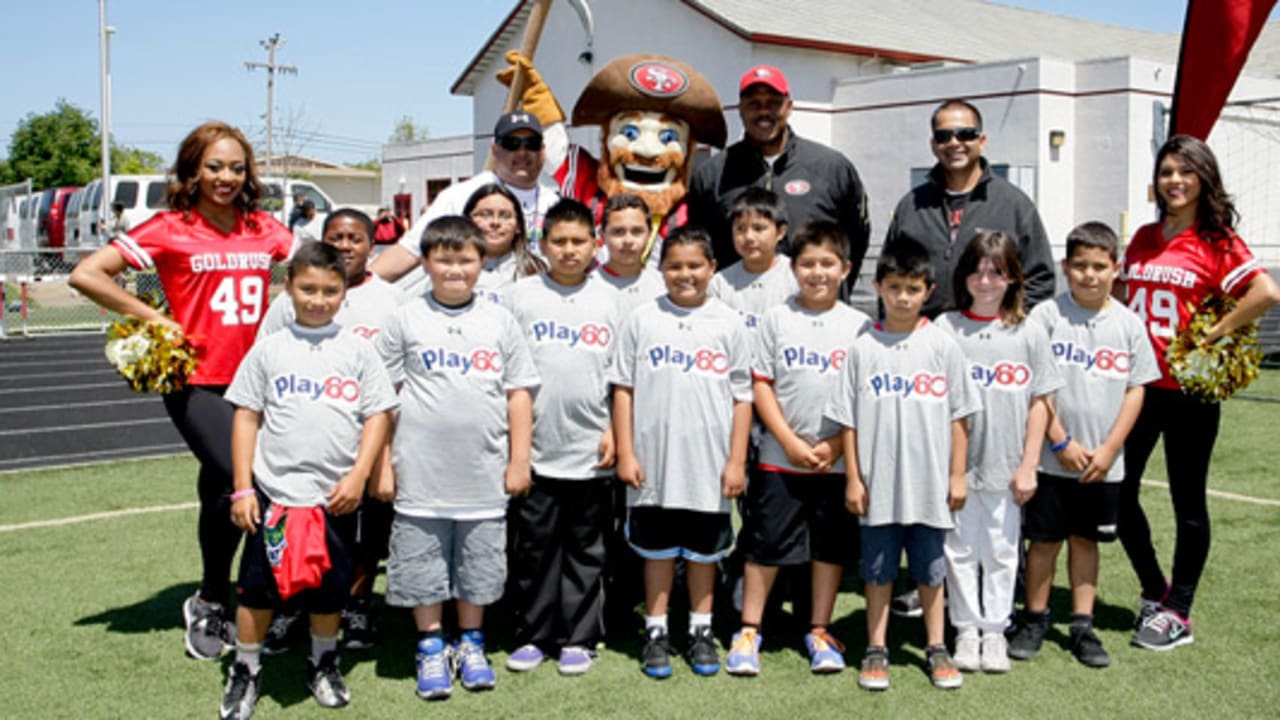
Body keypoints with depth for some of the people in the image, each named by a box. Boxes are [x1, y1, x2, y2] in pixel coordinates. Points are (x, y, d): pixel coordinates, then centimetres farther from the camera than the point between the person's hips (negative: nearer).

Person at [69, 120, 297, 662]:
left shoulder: (264, 228, 8)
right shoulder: (170, 229, -4)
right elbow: (86, 275, -7)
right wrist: (155, 320, -8)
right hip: (196, 382, -4)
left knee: (222, 492, 8)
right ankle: (210, 602, 1)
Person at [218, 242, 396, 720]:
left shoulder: (357, 351, 2)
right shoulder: (269, 349, 2)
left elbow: (378, 416, 2)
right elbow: (246, 417, 3)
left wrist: (358, 477, -8)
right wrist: (242, 488, -2)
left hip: (336, 496, 0)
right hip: (274, 490, 0)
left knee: (330, 589, 12)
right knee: (257, 587, 5)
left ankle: (324, 664, 32)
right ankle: (246, 671, 22)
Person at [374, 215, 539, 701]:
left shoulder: (499, 321, 5)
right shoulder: (407, 320, 1)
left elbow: (519, 393, 7)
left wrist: (519, 460, 2)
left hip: (484, 477, 1)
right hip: (421, 475, -1)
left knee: (479, 565, 11)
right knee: (422, 565, 7)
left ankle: (471, 643, 29)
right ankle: (431, 647, 23)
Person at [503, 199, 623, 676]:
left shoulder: (608, 300, 6)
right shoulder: (520, 296, 3)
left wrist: (615, 431, 0)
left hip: (591, 452, 1)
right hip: (534, 449, 0)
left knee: (585, 550, 8)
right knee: (533, 547, 7)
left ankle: (579, 639, 19)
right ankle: (533, 636, 20)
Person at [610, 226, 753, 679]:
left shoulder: (728, 323, 2)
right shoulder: (642, 320, 1)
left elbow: (742, 397, 2)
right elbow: (623, 388, 2)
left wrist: (736, 461, -2)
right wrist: (625, 453, -3)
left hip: (709, 464, 0)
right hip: (654, 462, 0)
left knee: (704, 549, 12)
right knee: (658, 550, 10)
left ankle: (701, 632, 25)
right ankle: (657, 633, 22)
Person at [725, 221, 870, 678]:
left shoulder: (859, 325, 2)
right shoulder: (776, 319, 1)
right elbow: (761, 386, -1)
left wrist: (835, 444, -9)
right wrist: (791, 442, -9)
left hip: (837, 462, 1)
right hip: (779, 459, -1)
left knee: (831, 545, 9)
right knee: (765, 543, 3)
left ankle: (819, 632, 23)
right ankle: (749, 631, 16)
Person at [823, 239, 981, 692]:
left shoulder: (942, 346, 1)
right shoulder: (863, 348, 0)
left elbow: (959, 416, 3)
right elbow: (847, 420, 1)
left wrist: (957, 475, 1)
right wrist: (853, 479, -2)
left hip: (929, 484, 0)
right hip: (878, 485, 0)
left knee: (930, 570, 12)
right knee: (878, 570, 10)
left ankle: (936, 649, 25)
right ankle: (876, 650, 21)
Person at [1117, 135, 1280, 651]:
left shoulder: (1217, 242, -6)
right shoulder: (1143, 239, 10)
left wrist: (1214, 334, -16)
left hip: (1188, 389, -5)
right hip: (1137, 383, 5)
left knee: (1187, 501, 6)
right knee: (1118, 492, 6)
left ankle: (1177, 614, 18)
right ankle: (1154, 591, 27)